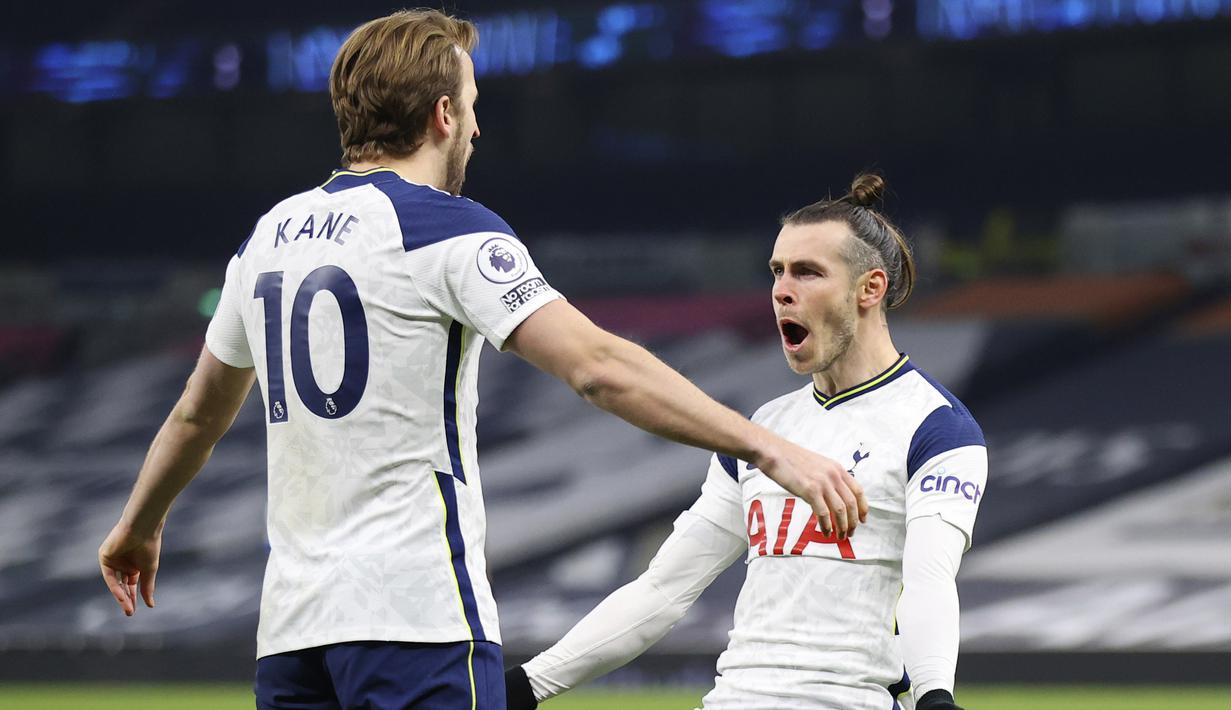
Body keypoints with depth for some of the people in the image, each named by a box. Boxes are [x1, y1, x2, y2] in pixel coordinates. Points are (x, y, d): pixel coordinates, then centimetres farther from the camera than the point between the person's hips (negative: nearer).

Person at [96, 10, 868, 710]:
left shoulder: (271, 235, 14)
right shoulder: (447, 229, -8)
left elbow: (200, 412, 28)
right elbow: (598, 366, -18)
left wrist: (140, 525, 45)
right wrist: (769, 448, -20)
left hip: (292, 620, 7)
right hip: (417, 617, -7)